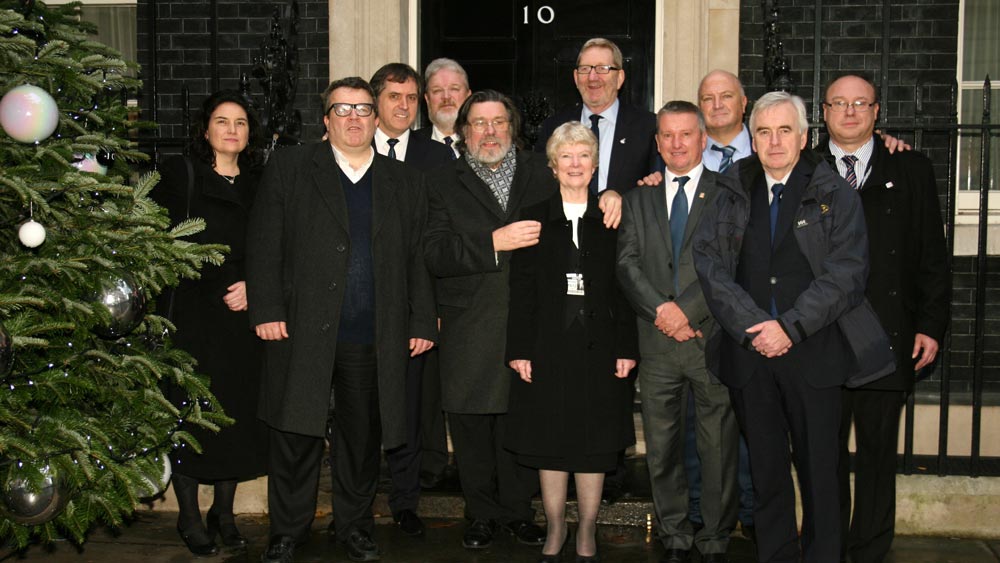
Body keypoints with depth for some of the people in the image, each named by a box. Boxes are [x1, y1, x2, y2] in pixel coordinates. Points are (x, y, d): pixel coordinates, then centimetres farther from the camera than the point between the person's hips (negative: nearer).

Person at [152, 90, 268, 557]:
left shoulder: (257, 185, 12)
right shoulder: (179, 173, 2)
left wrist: (253, 286, -6)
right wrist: (226, 282, -9)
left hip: (242, 316, 4)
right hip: (192, 314, -3)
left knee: (238, 412, 5)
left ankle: (224, 512, 18)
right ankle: (189, 516, 13)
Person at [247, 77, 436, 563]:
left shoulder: (406, 182, 12)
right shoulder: (288, 169, 5)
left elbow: (418, 258, 11)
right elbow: (264, 245, 0)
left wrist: (422, 322, 6)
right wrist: (267, 311, -8)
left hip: (373, 340, 2)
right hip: (302, 333, -2)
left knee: (362, 438, 12)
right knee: (296, 438, 4)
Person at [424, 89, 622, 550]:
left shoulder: (540, 175, 12)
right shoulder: (443, 184, 6)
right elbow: (435, 254, -7)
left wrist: (610, 195, 3)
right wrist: (494, 242, -18)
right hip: (469, 335, -1)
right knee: (472, 426, 7)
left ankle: (518, 510, 24)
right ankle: (482, 513, 25)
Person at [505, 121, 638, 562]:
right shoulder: (534, 220, 5)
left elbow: (624, 290, 3)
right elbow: (521, 291, 2)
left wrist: (626, 349, -3)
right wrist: (519, 349, -5)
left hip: (598, 349, 0)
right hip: (548, 348, 0)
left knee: (594, 443, 5)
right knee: (549, 442, 5)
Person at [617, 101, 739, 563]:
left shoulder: (730, 194, 4)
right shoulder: (638, 199, 14)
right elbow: (627, 263, 4)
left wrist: (687, 310, -14)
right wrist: (660, 308, -12)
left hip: (714, 338, -3)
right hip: (658, 342, 3)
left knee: (719, 449, 3)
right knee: (661, 450, 9)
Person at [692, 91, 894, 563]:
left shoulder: (835, 196, 3)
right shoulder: (730, 196, 10)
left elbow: (847, 272, -6)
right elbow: (709, 262, 0)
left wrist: (790, 327, -14)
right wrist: (754, 326, -11)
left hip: (813, 352, -2)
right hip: (749, 351, 2)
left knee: (818, 470, 2)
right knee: (766, 469, 9)